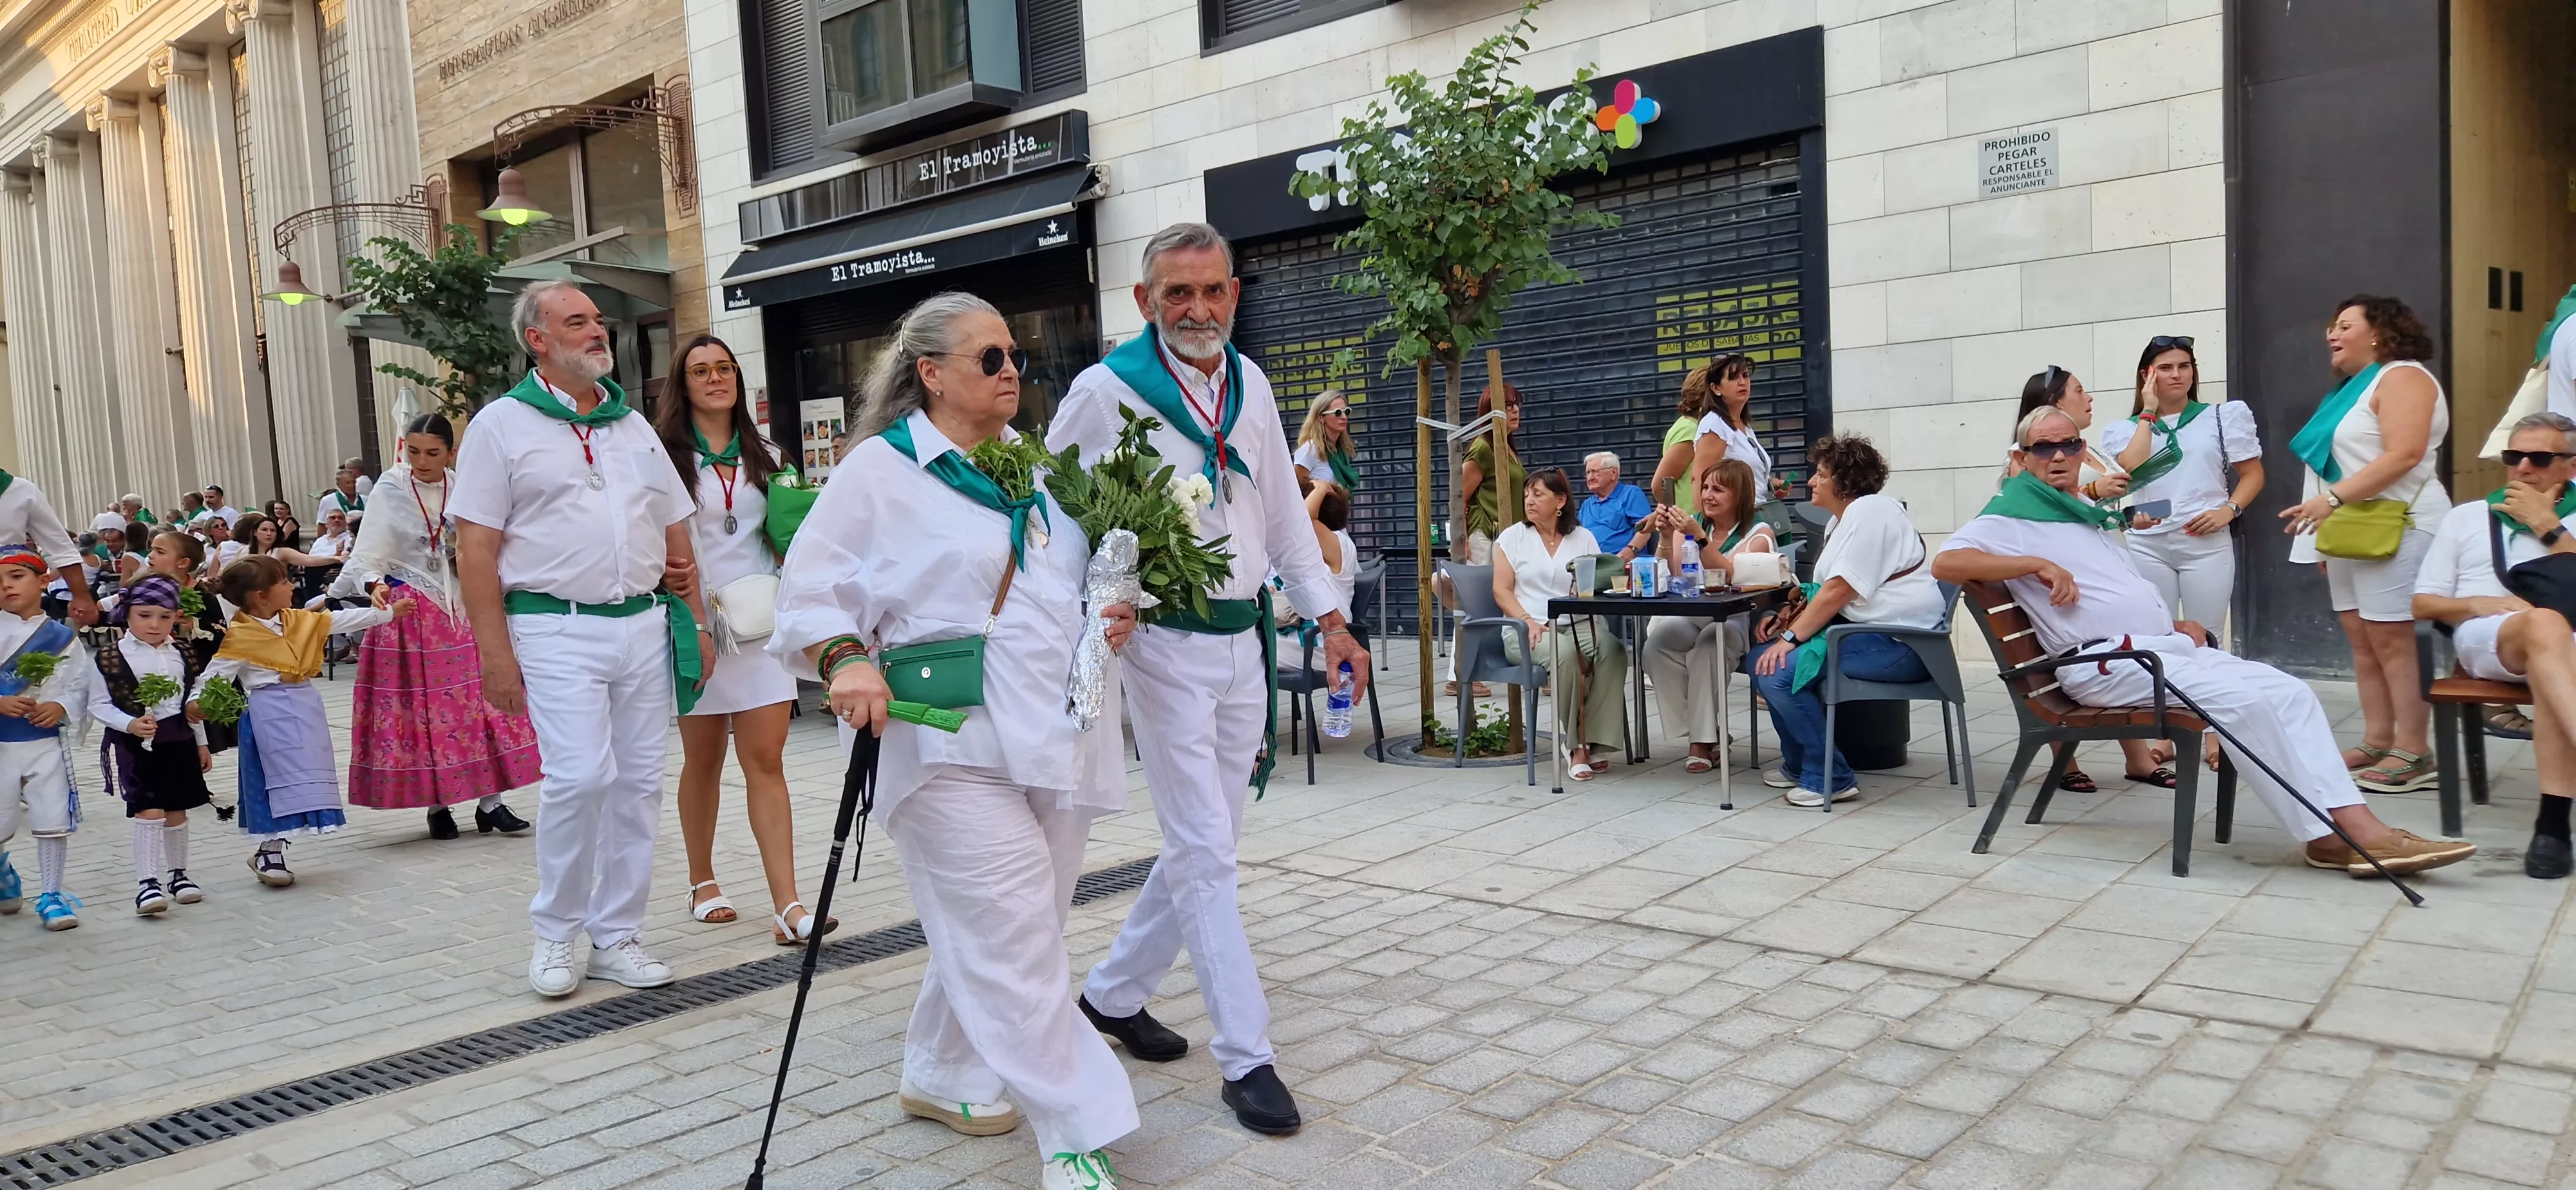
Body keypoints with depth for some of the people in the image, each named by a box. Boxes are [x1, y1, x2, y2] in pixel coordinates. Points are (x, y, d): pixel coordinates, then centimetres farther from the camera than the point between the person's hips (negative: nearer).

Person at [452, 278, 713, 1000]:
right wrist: (495, 652, -11)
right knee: (580, 776, -16)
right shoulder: (502, 426, 1)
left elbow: (676, 534, 19)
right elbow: (476, 550, -4)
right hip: (557, 628, -5)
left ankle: (615, 935, 16)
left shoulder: (634, 427, 16)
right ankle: (554, 934, 5)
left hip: (646, 623, 5)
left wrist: (697, 623, 13)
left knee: (638, 783, 5)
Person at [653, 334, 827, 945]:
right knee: (703, 757, 9)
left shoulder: (764, 455, 13)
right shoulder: (667, 454, 1)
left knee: (767, 760, -4)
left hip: (762, 619, 2)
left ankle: (787, 905, -9)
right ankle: (702, 883, 27)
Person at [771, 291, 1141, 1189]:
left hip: (1055, 736, 7)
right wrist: (844, 660, -23)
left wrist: (1118, 610, 4)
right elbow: (812, 591, -5)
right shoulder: (880, 470, -3)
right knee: (1013, 937, -9)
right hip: (952, 748, -7)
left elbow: (1079, 573, 24)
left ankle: (942, 1075, 36)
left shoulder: (1037, 466, 15)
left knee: (990, 932, 16)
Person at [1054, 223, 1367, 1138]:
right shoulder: (1105, 390, -9)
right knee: (1206, 852, -5)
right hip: (1163, 643, -6)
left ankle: (1114, 993, 32)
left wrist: (1329, 616, 10)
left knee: (1205, 843, 13)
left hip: (1242, 641, 6)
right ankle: (1246, 1057, 4)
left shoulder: (1249, 382, 8)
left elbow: (1283, 513, 14)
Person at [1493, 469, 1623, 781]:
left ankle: (1592, 743, -26)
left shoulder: (1583, 538, 17)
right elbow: (1501, 590, 3)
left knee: (1613, 650, -31)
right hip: (1530, 630, -2)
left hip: (1580, 624, 2)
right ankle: (1572, 743, -20)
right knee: (1565, 654, -36)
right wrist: (1528, 621, -12)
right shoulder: (1513, 537, 12)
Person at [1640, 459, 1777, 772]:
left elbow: (1732, 577, -16)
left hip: (1736, 623, -3)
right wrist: (1666, 536, -11)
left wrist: (1698, 537, -24)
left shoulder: (1759, 533, 2)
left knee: (1708, 645, -36)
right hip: (1690, 619, 3)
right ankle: (1708, 734, -17)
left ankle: (1704, 739, -21)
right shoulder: (1692, 524, 13)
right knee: (1657, 643, -28)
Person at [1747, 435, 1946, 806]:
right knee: (1763, 659, 8)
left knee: (1778, 672, -23)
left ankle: (1829, 778, -11)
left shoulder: (1870, 512, -14)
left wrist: (1792, 637, -18)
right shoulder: (1842, 520, 19)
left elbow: (1839, 590, -20)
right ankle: (1799, 766, 18)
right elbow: (1826, 592, 18)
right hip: (1862, 628, 11)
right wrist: (1789, 619, 2)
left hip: (1898, 642, -11)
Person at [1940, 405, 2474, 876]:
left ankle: (2354, 821, -16)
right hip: (2107, 659, -9)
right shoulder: (2013, 519, -1)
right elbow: (1945, 562, -18)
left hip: (2165, 645, 9)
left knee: (2291, 692, -7)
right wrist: (2039, 564, -20)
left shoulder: (2093, 516, 26)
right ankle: (2333, 835, -20)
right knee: (2241, 699, -26)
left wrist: (2173, 623, 11)